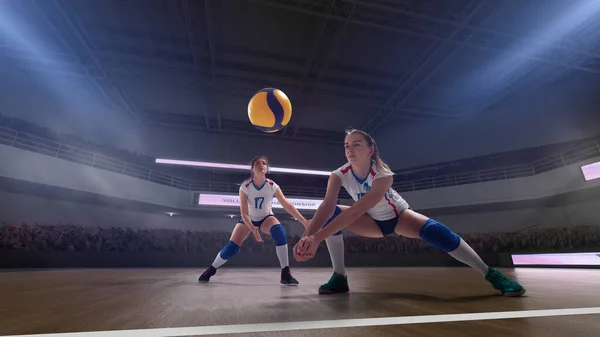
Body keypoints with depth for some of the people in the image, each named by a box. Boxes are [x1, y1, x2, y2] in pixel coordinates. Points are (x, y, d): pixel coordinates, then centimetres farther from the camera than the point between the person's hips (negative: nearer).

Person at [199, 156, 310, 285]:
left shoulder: (272, 186, -22)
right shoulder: (245, 187, -24)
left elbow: (287, 205, -24)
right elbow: (244, 213, -22)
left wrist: (304, 221, -32)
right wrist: (253, 229, -37)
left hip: (266, 217, 0)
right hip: (248, 219, 0)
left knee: (280, 232, -32)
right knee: (231, 248, -11)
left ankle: (285, 273, -25)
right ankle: (212, 269, 21)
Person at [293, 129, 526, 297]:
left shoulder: (383, 175, -34)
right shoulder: (339, 175, -22)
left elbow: (355, 211, -47)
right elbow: (326, 206, -37)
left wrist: (318, 237, -56)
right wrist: (307, 235, -55)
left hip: (398, 216, -3)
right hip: (374, 223, 3)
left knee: (435, 232, -31)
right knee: (331, 215, -21)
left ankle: (491, 275, -8)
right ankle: (339, 278, -13)